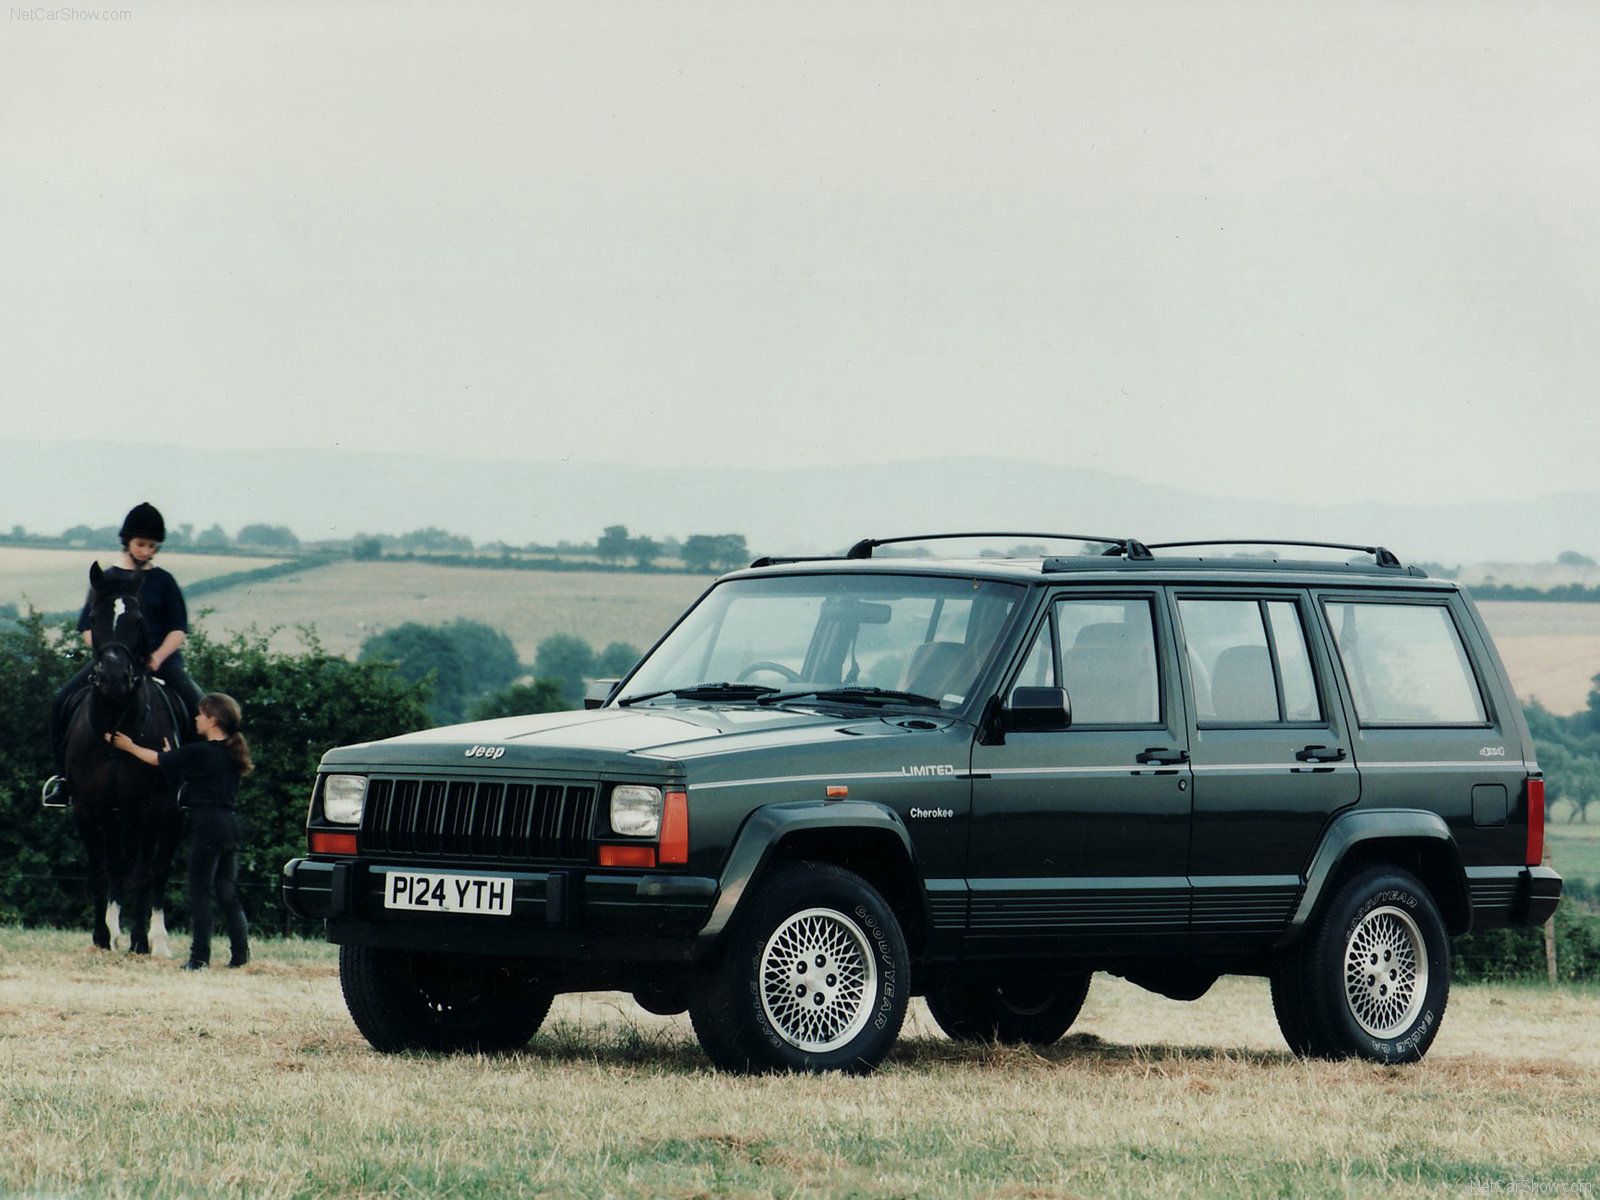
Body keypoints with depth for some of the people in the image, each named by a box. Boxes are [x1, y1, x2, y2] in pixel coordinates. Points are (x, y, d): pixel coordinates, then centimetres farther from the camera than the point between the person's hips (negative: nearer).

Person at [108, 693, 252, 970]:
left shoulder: (198, 752, -10)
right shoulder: (231, 753, 11)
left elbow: (158, 760, 4)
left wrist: (128, 746, 19)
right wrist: (173, 755, 34)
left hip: (207, 825, -7)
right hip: (231, 825, 7)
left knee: (199, 892, -3)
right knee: (228, 893, 11)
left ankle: (200, 957, -6)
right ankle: (241, 953, 6)